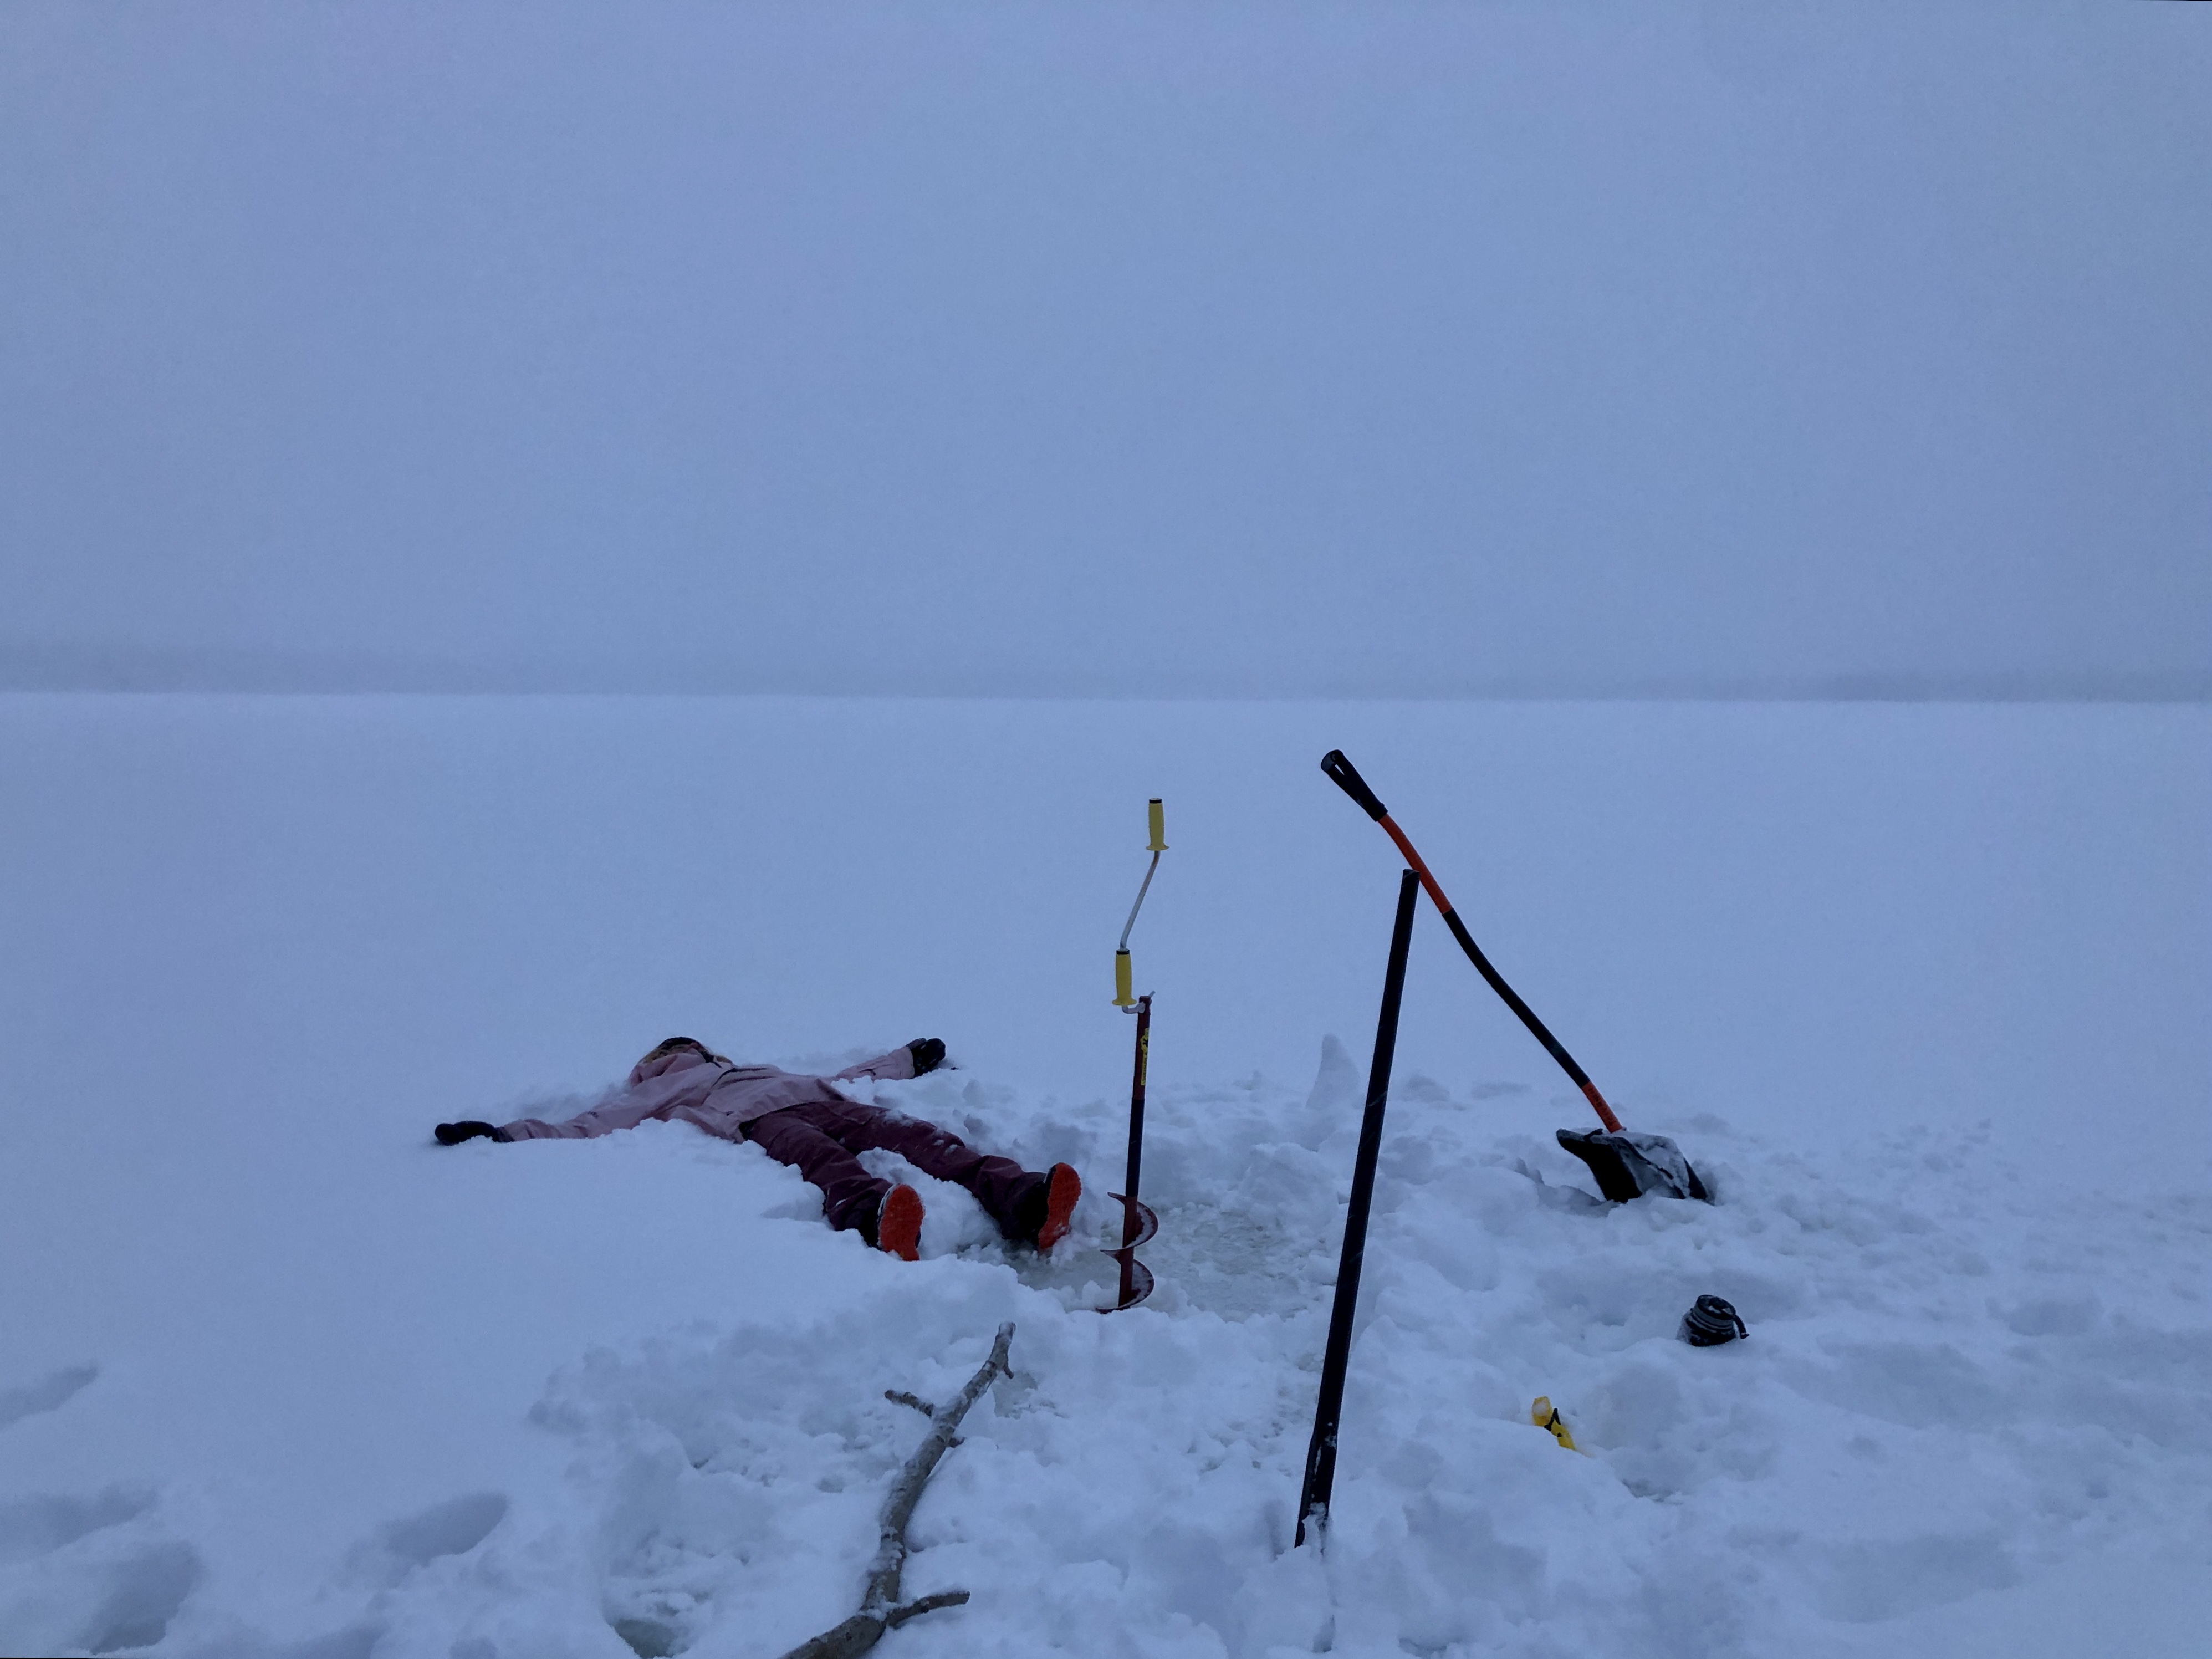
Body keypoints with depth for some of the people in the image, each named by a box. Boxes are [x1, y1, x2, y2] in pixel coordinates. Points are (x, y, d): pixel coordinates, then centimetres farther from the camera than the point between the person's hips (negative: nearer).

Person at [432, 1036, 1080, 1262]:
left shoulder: (760, 1069, 44)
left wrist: (908, 1060, 51)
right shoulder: (650, 1098, 33)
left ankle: (1022, 1205, -49)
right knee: (822, 1158, -39)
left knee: (915, 1136, -25)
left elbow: (838, 1079, 46)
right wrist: (504, 1134, 7)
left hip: (822, 1101, 5)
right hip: (758, 1124, -4)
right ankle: (879, 1222, -73)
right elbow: (580, 1131, 20)